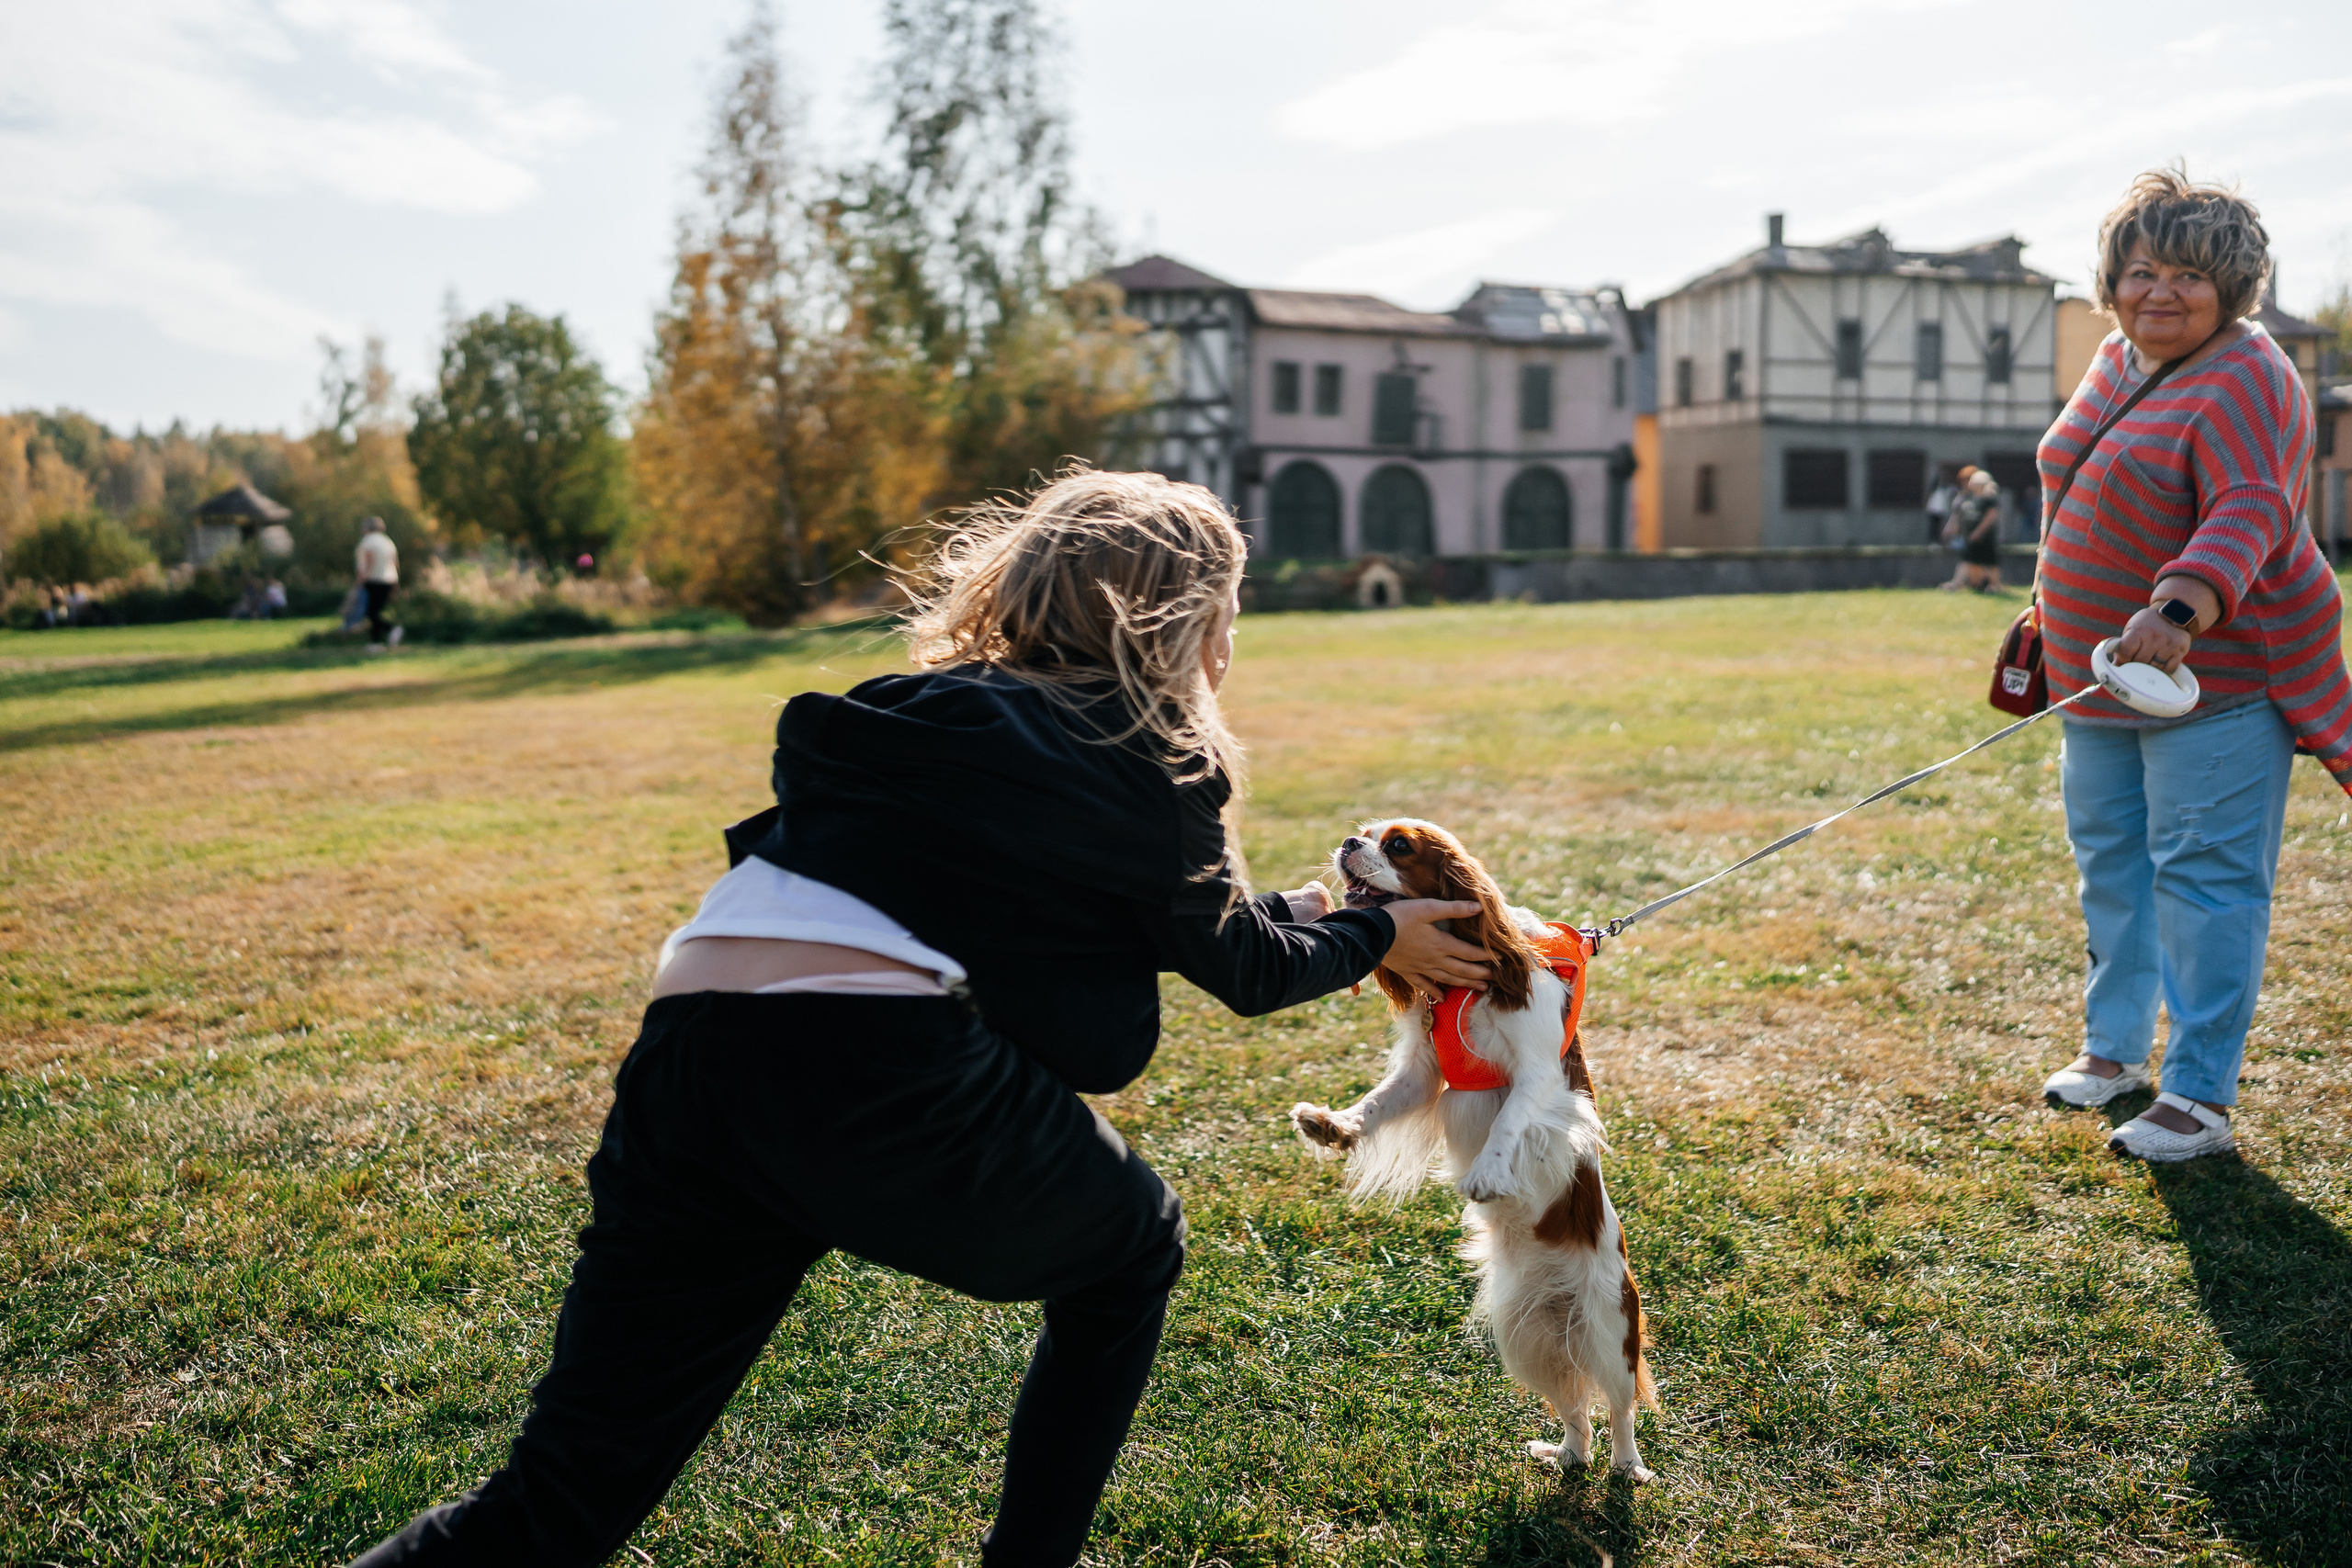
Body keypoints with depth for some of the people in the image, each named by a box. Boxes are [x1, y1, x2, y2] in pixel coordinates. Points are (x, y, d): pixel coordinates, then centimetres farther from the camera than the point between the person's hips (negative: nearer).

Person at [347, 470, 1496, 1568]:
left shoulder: (930, 712, 27)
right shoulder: (1148, 760, 8)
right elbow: (1241, 970, 20)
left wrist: (1297, 910, 47)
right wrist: (1373, 939, 40)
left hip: (682, 1061, 6)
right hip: (885, 1069, -6)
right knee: (1131, 1256, 26)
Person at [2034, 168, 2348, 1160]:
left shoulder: (2243, 382, -16)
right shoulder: (2117, 359, 10)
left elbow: (2249, 515, -31)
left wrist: (2178, 610, -47)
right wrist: (2055, 609, 25)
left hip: (2218, 667, -8)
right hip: (2103, 673, 9)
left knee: (2204, 874, -5)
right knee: (2109, 861, 16)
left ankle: (2201, 1098, 2)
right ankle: (2114, 1044, 32)